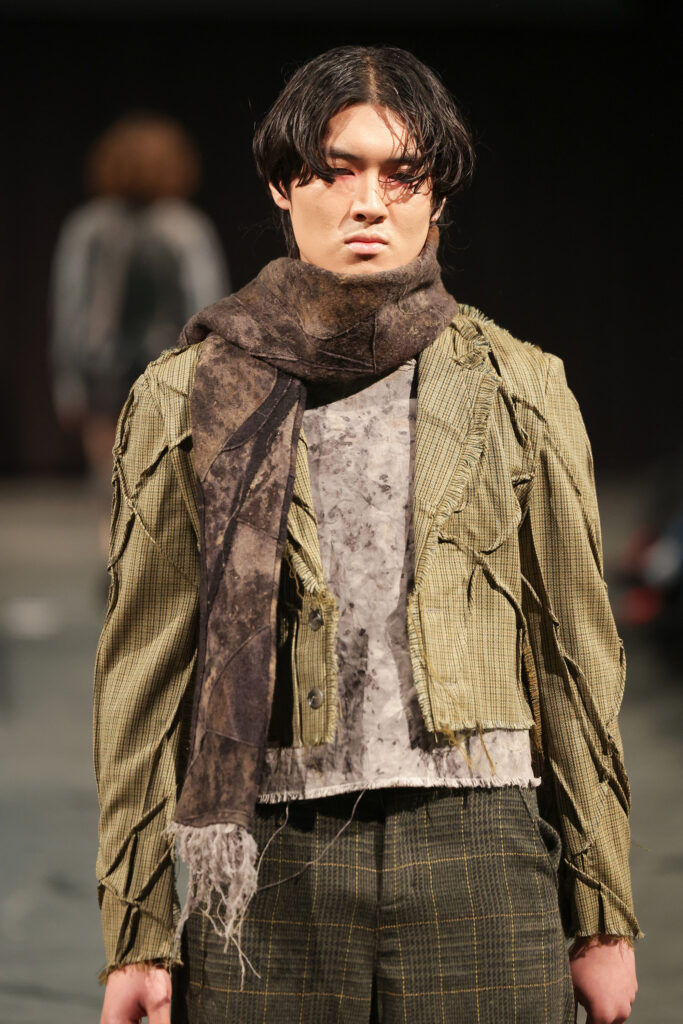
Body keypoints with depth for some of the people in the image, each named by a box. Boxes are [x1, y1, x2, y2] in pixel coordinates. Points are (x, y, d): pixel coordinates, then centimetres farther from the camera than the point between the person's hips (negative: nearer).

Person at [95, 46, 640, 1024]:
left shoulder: (521, 391, 9)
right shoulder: (189, 398, 7)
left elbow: (575, 657, 10)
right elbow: (144, 676, 7)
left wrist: (602, 916, 7)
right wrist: (136, 933, 2)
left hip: (477, 849, 0)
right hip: (269, 861, 0)